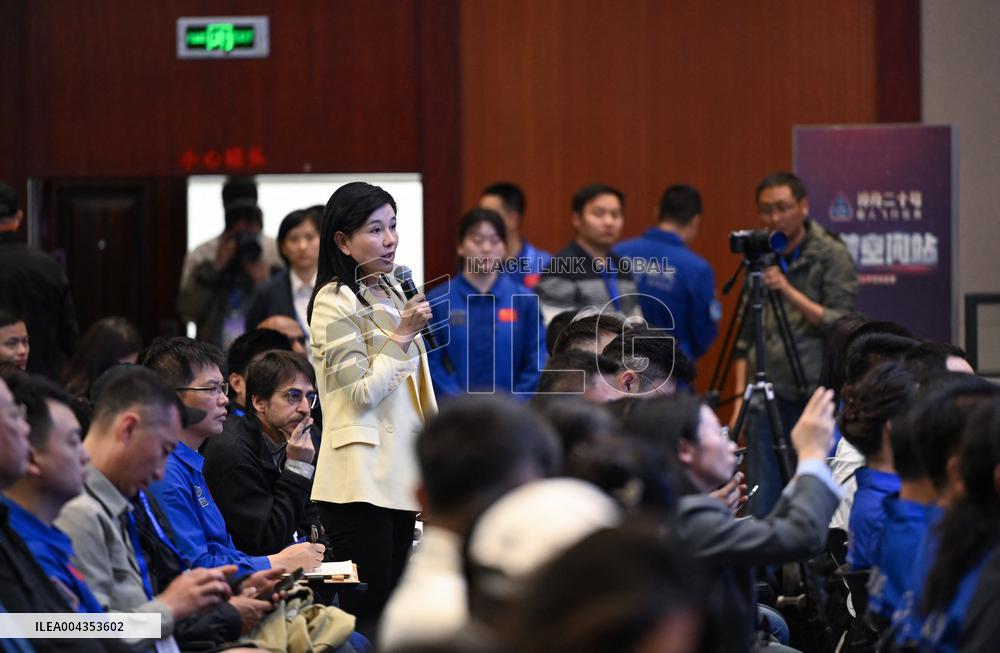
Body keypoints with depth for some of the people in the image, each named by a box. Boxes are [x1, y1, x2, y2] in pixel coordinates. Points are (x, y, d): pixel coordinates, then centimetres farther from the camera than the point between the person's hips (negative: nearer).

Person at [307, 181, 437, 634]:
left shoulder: (390, 294, 15)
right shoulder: (335, 305, -11)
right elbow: (361, 393, -14)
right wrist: (402, 337, -16)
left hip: (399, 473, 9)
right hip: (361, 478, -9)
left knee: (393, 605, 8)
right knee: (366, 612, -9)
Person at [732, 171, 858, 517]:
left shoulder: (832, 256, -1)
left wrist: (789, 291, -17)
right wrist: (740, 395, 11)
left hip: (814, 397, -4)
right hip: (767, 400, 4)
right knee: (762, 507, 0)